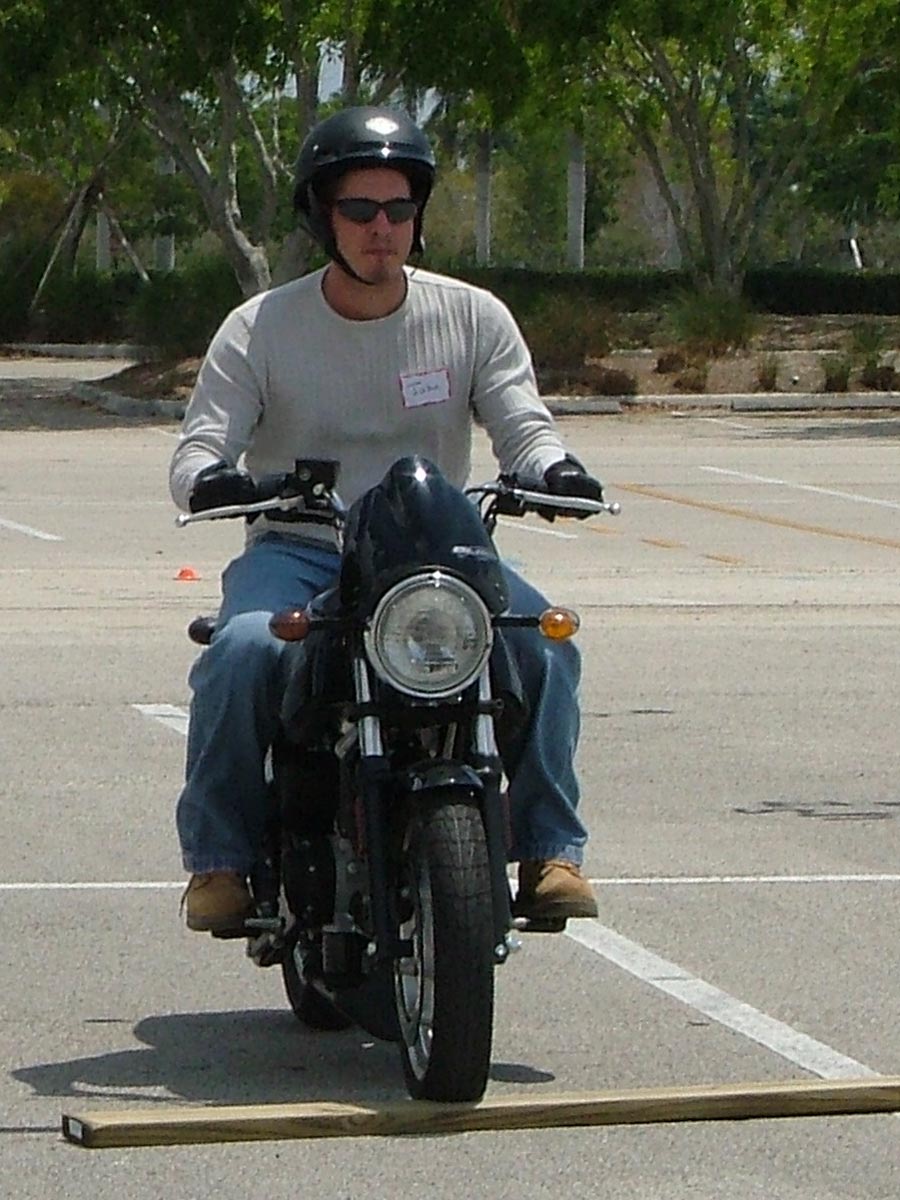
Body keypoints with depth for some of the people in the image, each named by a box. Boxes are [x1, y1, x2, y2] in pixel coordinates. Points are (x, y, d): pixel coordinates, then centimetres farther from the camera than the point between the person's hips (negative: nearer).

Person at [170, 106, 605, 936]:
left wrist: (553, 467, -24)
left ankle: (549, 850, -14)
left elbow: (522, 423, 0)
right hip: (296, 550, -1)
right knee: (243, 649, -33)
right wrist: (209, 478, -31)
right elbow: (203, 440, -6)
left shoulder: (473, 318, 6)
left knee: (542, 637, -26)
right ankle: (218, 858, -16)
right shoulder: (260, 329, 1)